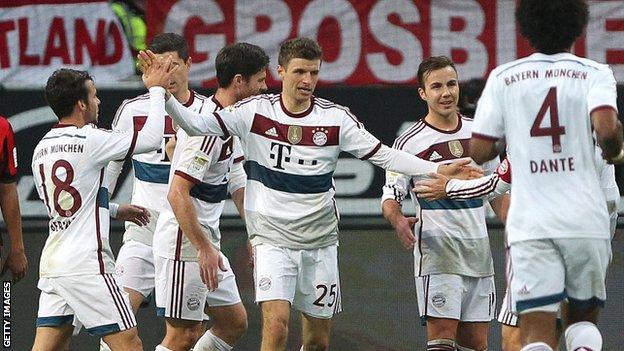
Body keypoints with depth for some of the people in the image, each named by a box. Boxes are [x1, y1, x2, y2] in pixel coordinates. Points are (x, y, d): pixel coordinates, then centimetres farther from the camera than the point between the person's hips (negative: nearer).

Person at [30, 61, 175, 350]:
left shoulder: (41, 149, 13)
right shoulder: (90, 140, -11)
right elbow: (151, 139, -8)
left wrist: (117, 209, 34)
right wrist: (156, 90, 4)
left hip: (52, 265, 8)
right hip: (87, 265, -8)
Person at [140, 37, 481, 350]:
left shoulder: (335, 118, -2)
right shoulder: (255, 111, -6)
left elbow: (383, 154, 1)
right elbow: (197, 125, -10)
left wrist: (438, 170, -8)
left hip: (320, 242, 3)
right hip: (272, 238, -3)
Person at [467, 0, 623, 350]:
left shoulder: (503, 78, 6)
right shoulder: (594, 73, 2)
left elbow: (479, 151, 4)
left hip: (530, 225, 0)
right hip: (586, 221, 0)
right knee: (584, 317, 20)